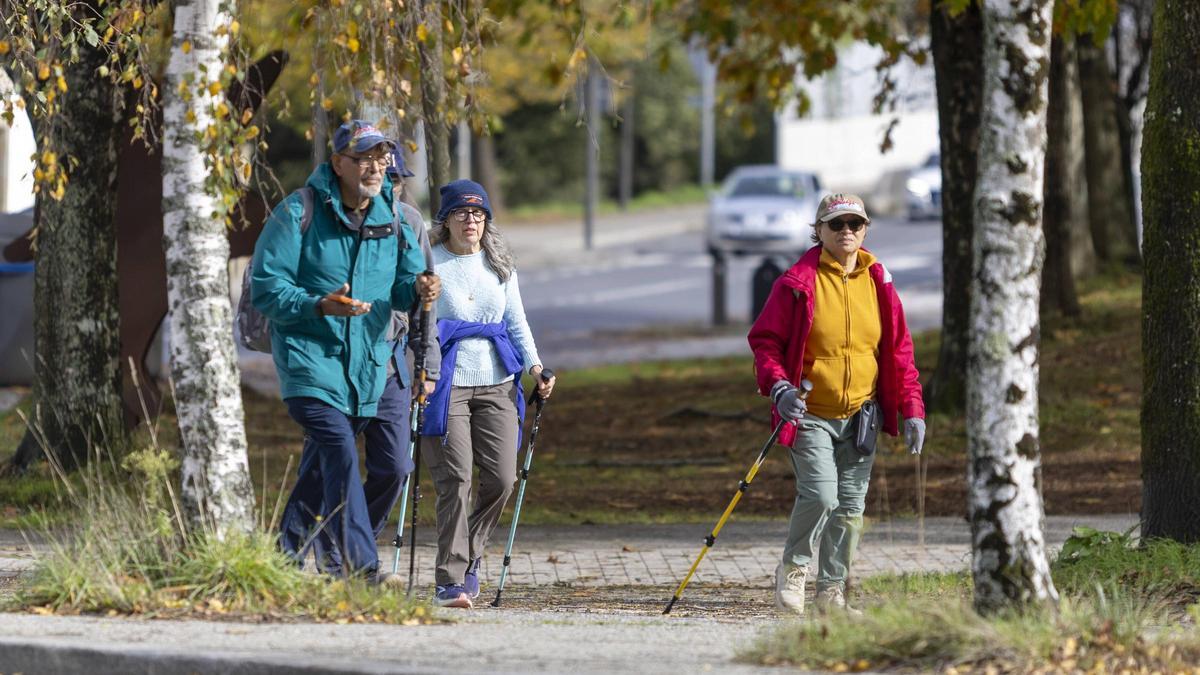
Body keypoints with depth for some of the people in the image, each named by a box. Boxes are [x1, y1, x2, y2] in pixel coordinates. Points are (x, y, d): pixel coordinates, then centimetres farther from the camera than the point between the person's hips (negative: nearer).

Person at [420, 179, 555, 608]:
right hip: (447, 383, -5)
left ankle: (469, 554, 21)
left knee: (501, 478, -3)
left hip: (497, 384, 5)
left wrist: (534, 365, 4)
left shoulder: (499, 265, 16)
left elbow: (517, 323, 20)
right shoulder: (429, 263, 0)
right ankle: (450, 580, -8)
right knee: (455, 479, -13)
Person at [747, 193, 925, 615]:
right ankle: (792, 569, 7)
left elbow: (899, 351, 10)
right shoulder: (798, 282, -6)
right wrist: (778, 386, -21)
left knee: (850, 506, 4)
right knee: (820, 495, -18)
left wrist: (912, 409, 3)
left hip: (861, 417, 4)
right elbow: (765, 340, -4)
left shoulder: (879, 283, 6)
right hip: (810, 414, -4)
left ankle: (832, 589, 17)